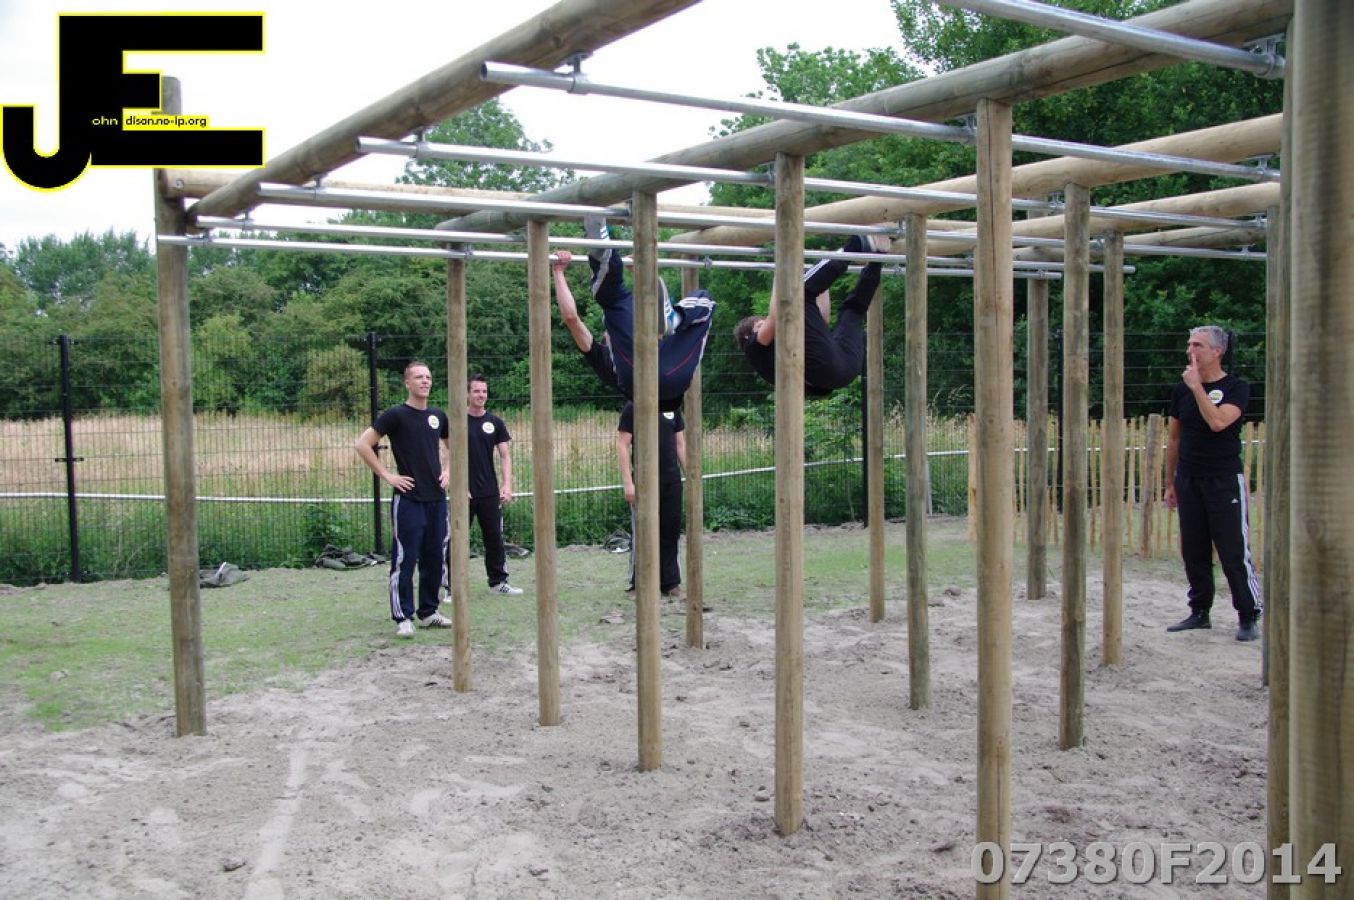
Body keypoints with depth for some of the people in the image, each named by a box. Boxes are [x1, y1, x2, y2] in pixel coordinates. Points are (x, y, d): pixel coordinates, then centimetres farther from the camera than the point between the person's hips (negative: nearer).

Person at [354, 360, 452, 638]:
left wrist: (447, 470, 10)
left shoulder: (438, 416, 9)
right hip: (408, 500, -6)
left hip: (436, 498, 6)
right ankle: (403, 618, 5)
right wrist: (386, 476, -12)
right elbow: (362, 444, -11)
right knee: (404, 560, -2)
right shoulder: (396, 415, -8)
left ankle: (428, 612, 23)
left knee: (435, 558, 11)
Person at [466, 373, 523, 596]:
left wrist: (507, 485, -7)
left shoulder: (495, 423, 6)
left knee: (494, 538, 8)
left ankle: (498, 581, 19)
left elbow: (505, 455, 5)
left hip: (490, 493, 3)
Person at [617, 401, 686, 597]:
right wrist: (628, 482, -15)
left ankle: (670, 581, 16)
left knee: (670, 532, 7)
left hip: (672, 481, 4)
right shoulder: (632, 408, -5)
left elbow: (680, 444, 14)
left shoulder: (672, 408, 9)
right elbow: (622, 446, -8)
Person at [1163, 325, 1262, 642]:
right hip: (1188, 480, 5)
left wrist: (1197, 386, -20)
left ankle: (1249, 617, 4)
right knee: (1193, 552, 9)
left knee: (1234, 552, -5)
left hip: (1225, 480, -5)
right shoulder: (1182, 389, 9)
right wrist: (1170, 483, 14)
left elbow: (1217, 422, -24)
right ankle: (1200, 612, 20)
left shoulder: (1236, 388, -5)